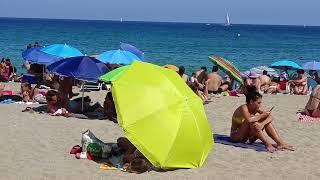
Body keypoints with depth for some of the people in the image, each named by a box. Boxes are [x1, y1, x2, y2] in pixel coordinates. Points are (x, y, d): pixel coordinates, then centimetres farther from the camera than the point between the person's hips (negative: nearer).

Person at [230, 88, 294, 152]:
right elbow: (249, 120, -42)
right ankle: (267, 144, -37)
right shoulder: (243, 108, -22)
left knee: (267, 121, -8)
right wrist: (262, 115, -29)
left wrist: (262, 124, -32)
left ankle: (280, 143, -15)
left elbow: (270, 117, -11)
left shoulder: (256, 109, -2)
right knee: (252, 123, -32)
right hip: (236, 136, -7)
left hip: (248, 137, 7)